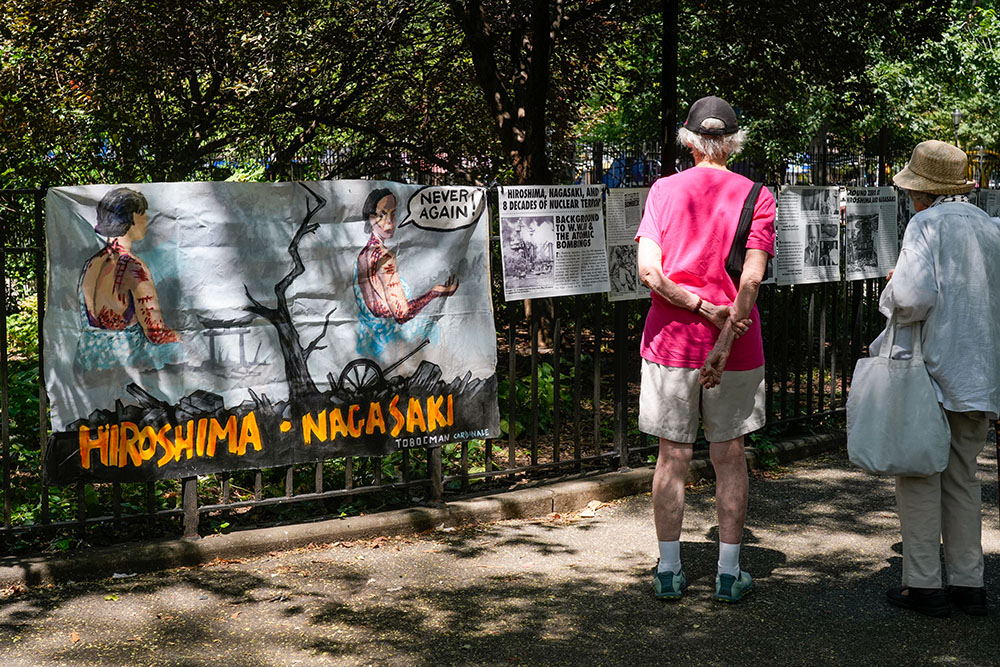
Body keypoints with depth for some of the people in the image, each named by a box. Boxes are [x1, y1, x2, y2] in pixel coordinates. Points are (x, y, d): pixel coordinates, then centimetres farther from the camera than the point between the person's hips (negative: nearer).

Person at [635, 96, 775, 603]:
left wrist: (703, 307, -9)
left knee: (673, 455, 8)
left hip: (672, 340, 1)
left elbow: (649, 271, -10)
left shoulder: (664, 190, 0)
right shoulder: (756, 196, -2)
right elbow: (752, 279, -13)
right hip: (735, 347, 0)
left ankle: (669, 571, 14)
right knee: (729, 455, 9)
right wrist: (726, 338, -15)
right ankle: (729, 574, 13)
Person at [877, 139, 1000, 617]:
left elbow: (913, 296, -21)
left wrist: (889, 297, -2)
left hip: (931, 367, -7)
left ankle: (923, 585, 3)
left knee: (918, 474, 1)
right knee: (961, 477, 14)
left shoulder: (928, 224, -10)